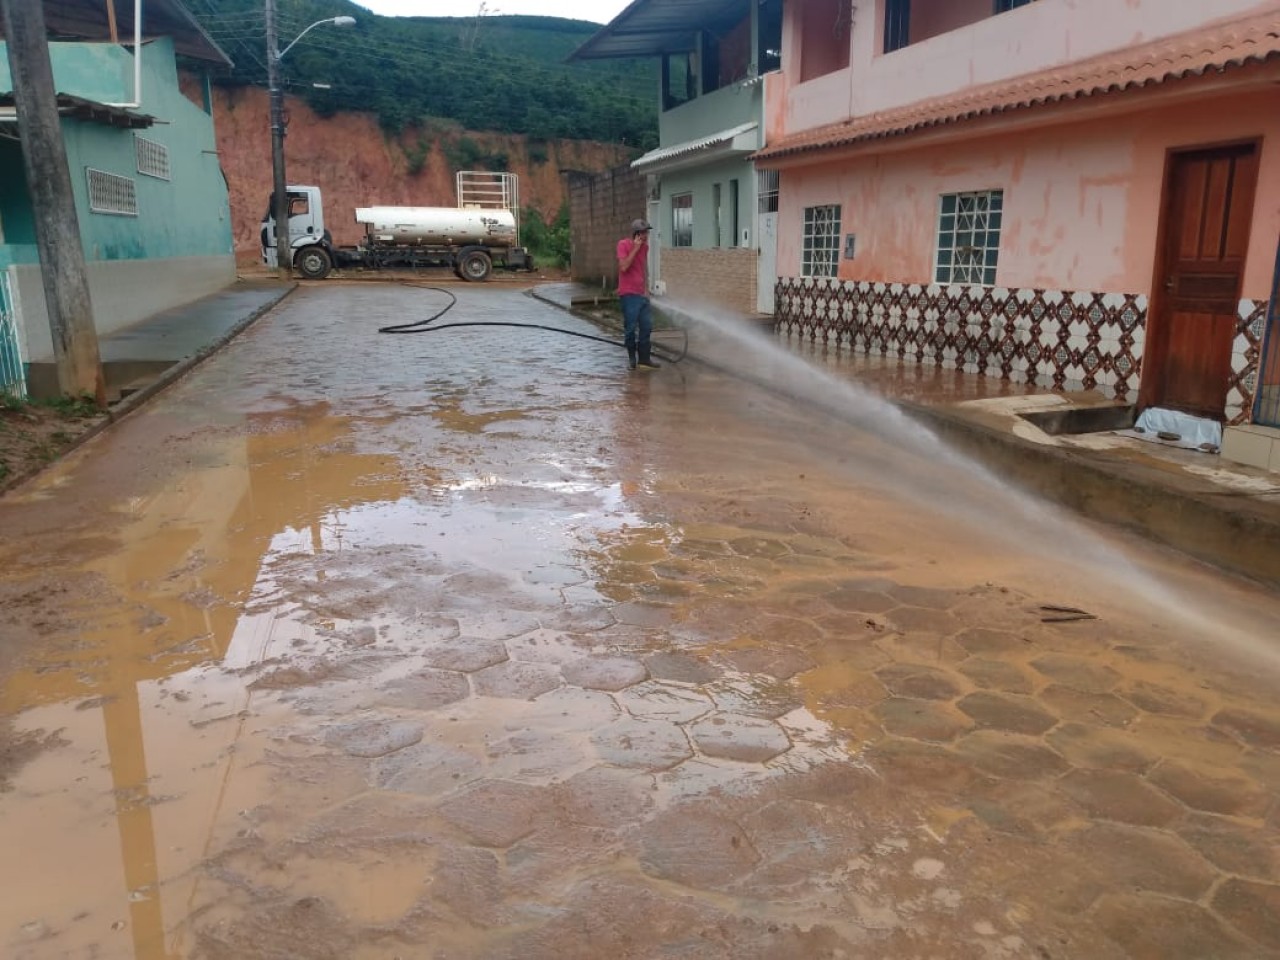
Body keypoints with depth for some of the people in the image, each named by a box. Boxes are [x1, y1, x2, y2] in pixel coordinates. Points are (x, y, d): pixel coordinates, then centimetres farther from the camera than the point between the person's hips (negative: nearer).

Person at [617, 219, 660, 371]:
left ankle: (644, 359, 9)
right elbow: (624, 267, -20)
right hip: (628, 294, -7)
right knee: (630, 328, -1)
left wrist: (646, 289, 15)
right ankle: (632, 358, 13)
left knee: (647, 326, 4)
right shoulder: (623, 244, -9)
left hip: (642, 294, 7)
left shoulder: (645, 246, 11)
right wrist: (635, 248, -18)